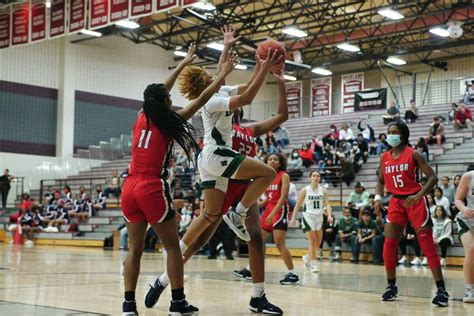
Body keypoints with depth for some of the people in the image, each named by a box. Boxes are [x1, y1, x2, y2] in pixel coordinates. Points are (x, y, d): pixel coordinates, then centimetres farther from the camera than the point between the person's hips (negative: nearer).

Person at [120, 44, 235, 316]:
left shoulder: (142, 119, 10)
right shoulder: (169, 122, -3)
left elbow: (158, 93, 25)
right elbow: (202, 99, 3)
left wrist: (183, 64, 35)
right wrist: (224, 73, 14)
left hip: (130, 188, 6)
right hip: (153, 189, -6)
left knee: (135, 248, 9)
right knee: (173, 246, 5)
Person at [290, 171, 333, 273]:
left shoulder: (323, 191, 4)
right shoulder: (305, 190, -3)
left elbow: (327, 204, -3)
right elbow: (298, 205, 0)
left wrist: (329, 215, -20)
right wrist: (293, 218, -5)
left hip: (319, 217, 4)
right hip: (308, 216, -4)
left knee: (318, 243, 9)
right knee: (312, 241, -12)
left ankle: (307, 257, 33)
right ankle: (313, 264, -8)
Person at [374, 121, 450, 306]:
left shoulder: (413, 154, -9)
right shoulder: (384, 158, 5)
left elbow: (432, 177, -12)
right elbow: (380, 181, 17)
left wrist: (418, 195, -26)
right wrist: (378, 197, -2)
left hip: (415, 202, -5)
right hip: (396, 202, 5)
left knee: (428, 246, -5)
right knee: (389, 245, 0)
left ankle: (441, 289, -2)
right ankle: (391, 286, 15)